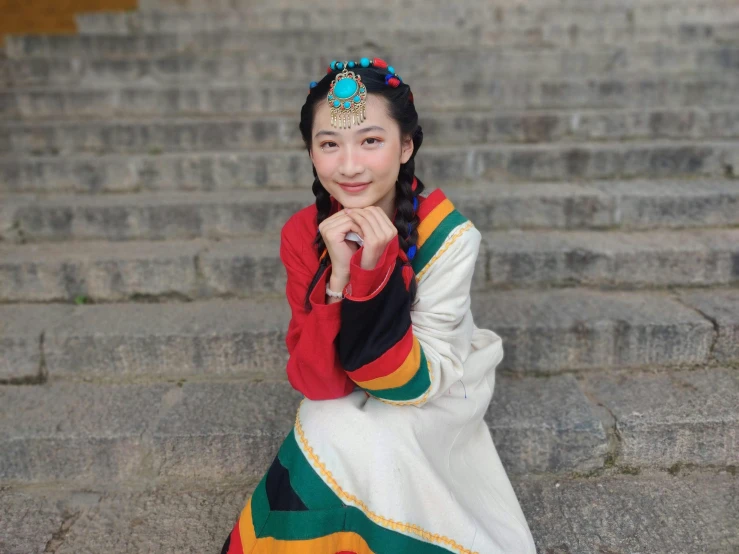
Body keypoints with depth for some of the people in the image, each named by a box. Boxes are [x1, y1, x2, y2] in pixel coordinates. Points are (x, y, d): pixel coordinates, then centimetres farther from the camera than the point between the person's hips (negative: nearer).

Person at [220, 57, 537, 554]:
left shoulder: (449, 235, -26)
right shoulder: (303, 234, -17)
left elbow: (413, 383, -27)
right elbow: (317, 384, -22)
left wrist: (374, 270, -39)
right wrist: (338, 275, -36)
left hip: (441, 387, -2)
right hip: (350, 399, 3)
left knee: (358, 439, -28)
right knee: (325, 433, -26)